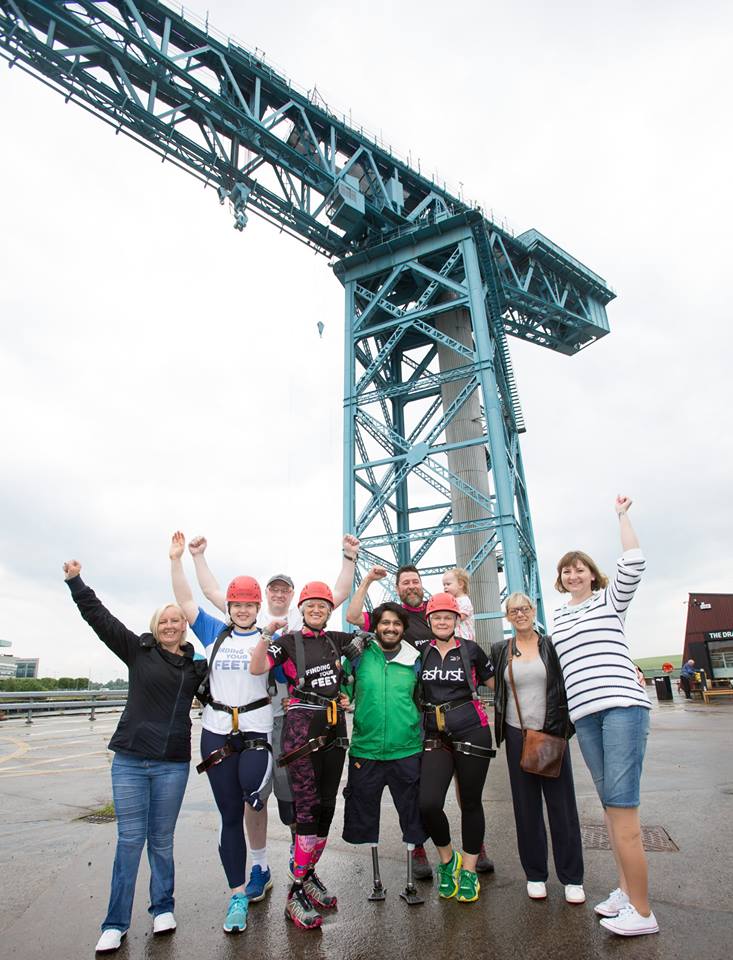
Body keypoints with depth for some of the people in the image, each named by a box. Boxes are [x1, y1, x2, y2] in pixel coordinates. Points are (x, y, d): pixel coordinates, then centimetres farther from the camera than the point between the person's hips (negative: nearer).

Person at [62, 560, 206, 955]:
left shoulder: (197, 664, 3)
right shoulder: (138, 650, -2)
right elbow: (100, 618, -6)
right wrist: (75, 581, -12)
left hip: (172, 764, 1)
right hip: (129, 760, -1)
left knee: (161, 840, 12)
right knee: (129, 839, 4)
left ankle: (162, 907, 31)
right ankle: (116, 923, 21)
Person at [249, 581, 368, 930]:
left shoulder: (338, 640, 10)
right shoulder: (289, 642, -2)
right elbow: (257, 668, -16)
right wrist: (266, 634, -30)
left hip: (334, 727, 5)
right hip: (301, 727, -5)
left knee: (326, 805, 12)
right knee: (307, 807, -6)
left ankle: (310, 874, 30)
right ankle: (297, 894, 7)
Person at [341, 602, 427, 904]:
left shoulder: (414, 660, 2)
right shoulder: (359, 655, -2)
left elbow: (423, 702, 14)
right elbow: (343, 694, 5)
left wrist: (422, 739, 10)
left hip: (406, 751, 0)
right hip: (365, 750, 0)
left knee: (412, 817, 9)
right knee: (366, 816, 13)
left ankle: (410, 884, 28)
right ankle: (376, 881, 34)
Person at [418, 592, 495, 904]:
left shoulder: (470, 649, 1)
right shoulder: (421, 651, 4)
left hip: (472, 732, -1)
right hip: (435, 735, 1)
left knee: (471, 802, 9)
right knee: (428, 804, -10)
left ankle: (469, 870, 32)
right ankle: (447, 858, 20)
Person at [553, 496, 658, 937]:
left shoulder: (611, 599, 5)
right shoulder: (559, 618, 18)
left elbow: (634, 562, -10)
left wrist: (623, 516, -3)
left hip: (623, 705, -5)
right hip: (585, 714, 5)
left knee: (621, 803, -9)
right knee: (610, 803, 11)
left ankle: (642, 911, 1)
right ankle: (626, 890, 23)